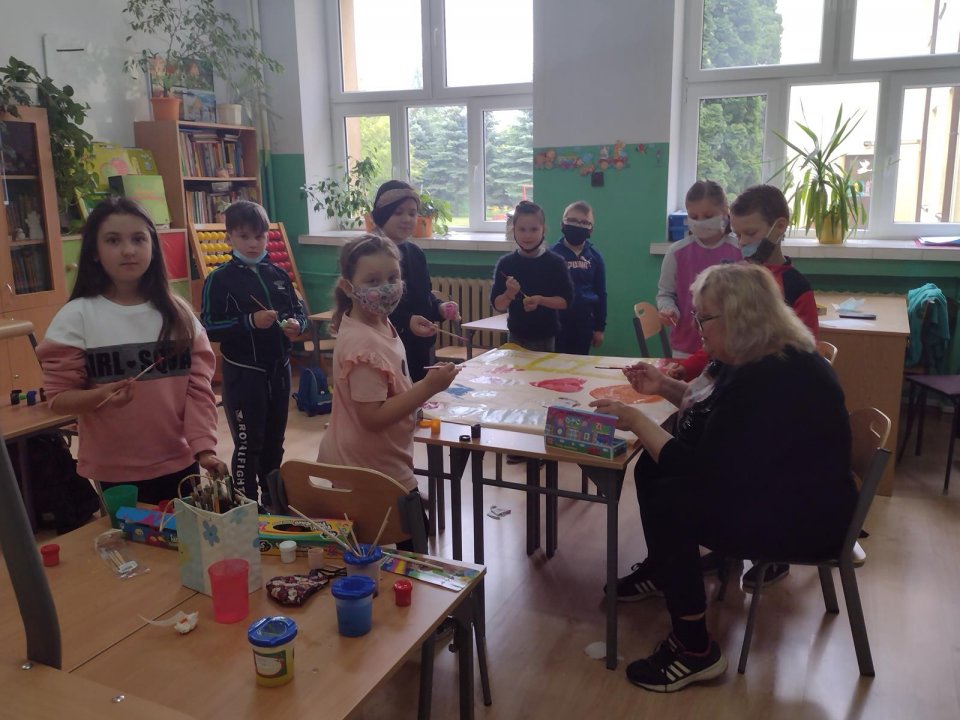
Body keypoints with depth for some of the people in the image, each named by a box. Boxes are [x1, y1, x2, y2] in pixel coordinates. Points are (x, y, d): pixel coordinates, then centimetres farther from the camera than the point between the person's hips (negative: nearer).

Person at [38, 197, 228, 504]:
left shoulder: (178, 312, -1)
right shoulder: (76, 317, -7)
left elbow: (199, 387, -2)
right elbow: (58, 396, -5)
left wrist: (204, 447, -12)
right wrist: (99, 396, -24)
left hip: (180, 463, 2)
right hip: (116, 473, -2)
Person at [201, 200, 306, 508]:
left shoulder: (279, 275, 6)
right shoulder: (220, 279, -9)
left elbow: (298, 310, 14)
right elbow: (208, 328, -14)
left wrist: (296, 324, -8)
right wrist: (250, 322, -24)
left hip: (279, 369, 5)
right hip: (243, 373, -5)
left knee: (274, 441, 17)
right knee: (248, 444, 3)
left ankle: (273, 502, 34)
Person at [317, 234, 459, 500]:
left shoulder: (379, 324, 3)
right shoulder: (363, 343, -27)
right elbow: (373, 416, -29)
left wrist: (420, 391, 5)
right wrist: (428, 388, -30)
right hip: (370, 473, -10)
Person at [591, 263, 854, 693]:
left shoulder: (765, 380, -31)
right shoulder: (767, 357, 3)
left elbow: (700, 469, -29)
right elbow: (714, 412, 20)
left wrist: (635, 421, -20)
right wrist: (666, 387, 6)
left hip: (803, 518, -10)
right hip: (776, 488, 10)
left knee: (669, 503, -21)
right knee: (652, 469, 9)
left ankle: (695, 652, -8)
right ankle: (660, 571, 32)